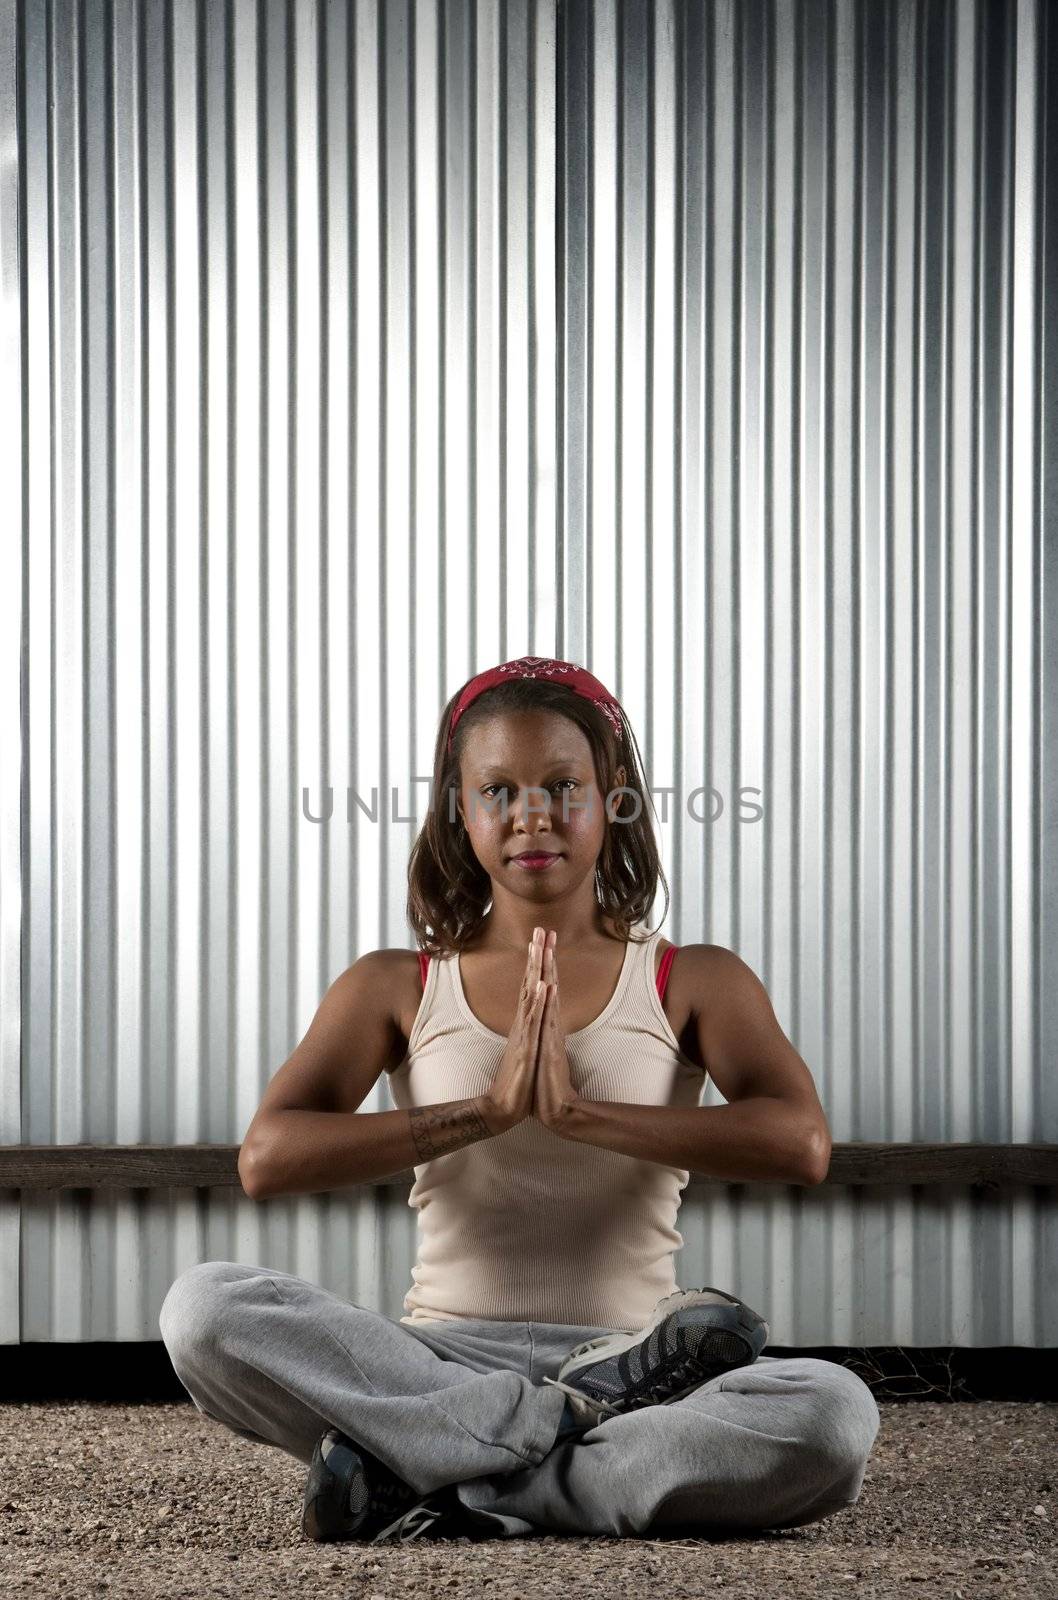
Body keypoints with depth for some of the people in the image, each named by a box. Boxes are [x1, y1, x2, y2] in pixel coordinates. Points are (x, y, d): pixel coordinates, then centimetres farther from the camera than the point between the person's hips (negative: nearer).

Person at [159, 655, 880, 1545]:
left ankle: (434, 1490, -26)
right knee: (203, 1309, -27)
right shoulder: (397, 988, 10)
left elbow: (801, 1144, -11)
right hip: (440, 1360, 1)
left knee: (834, 1416, -33)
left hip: (621, 1356, -1)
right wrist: (489, 1109, -17)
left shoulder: (692, 983, 8)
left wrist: (578, 1109, -20)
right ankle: (574, 1416, -24)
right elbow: (267, 1159, -7)